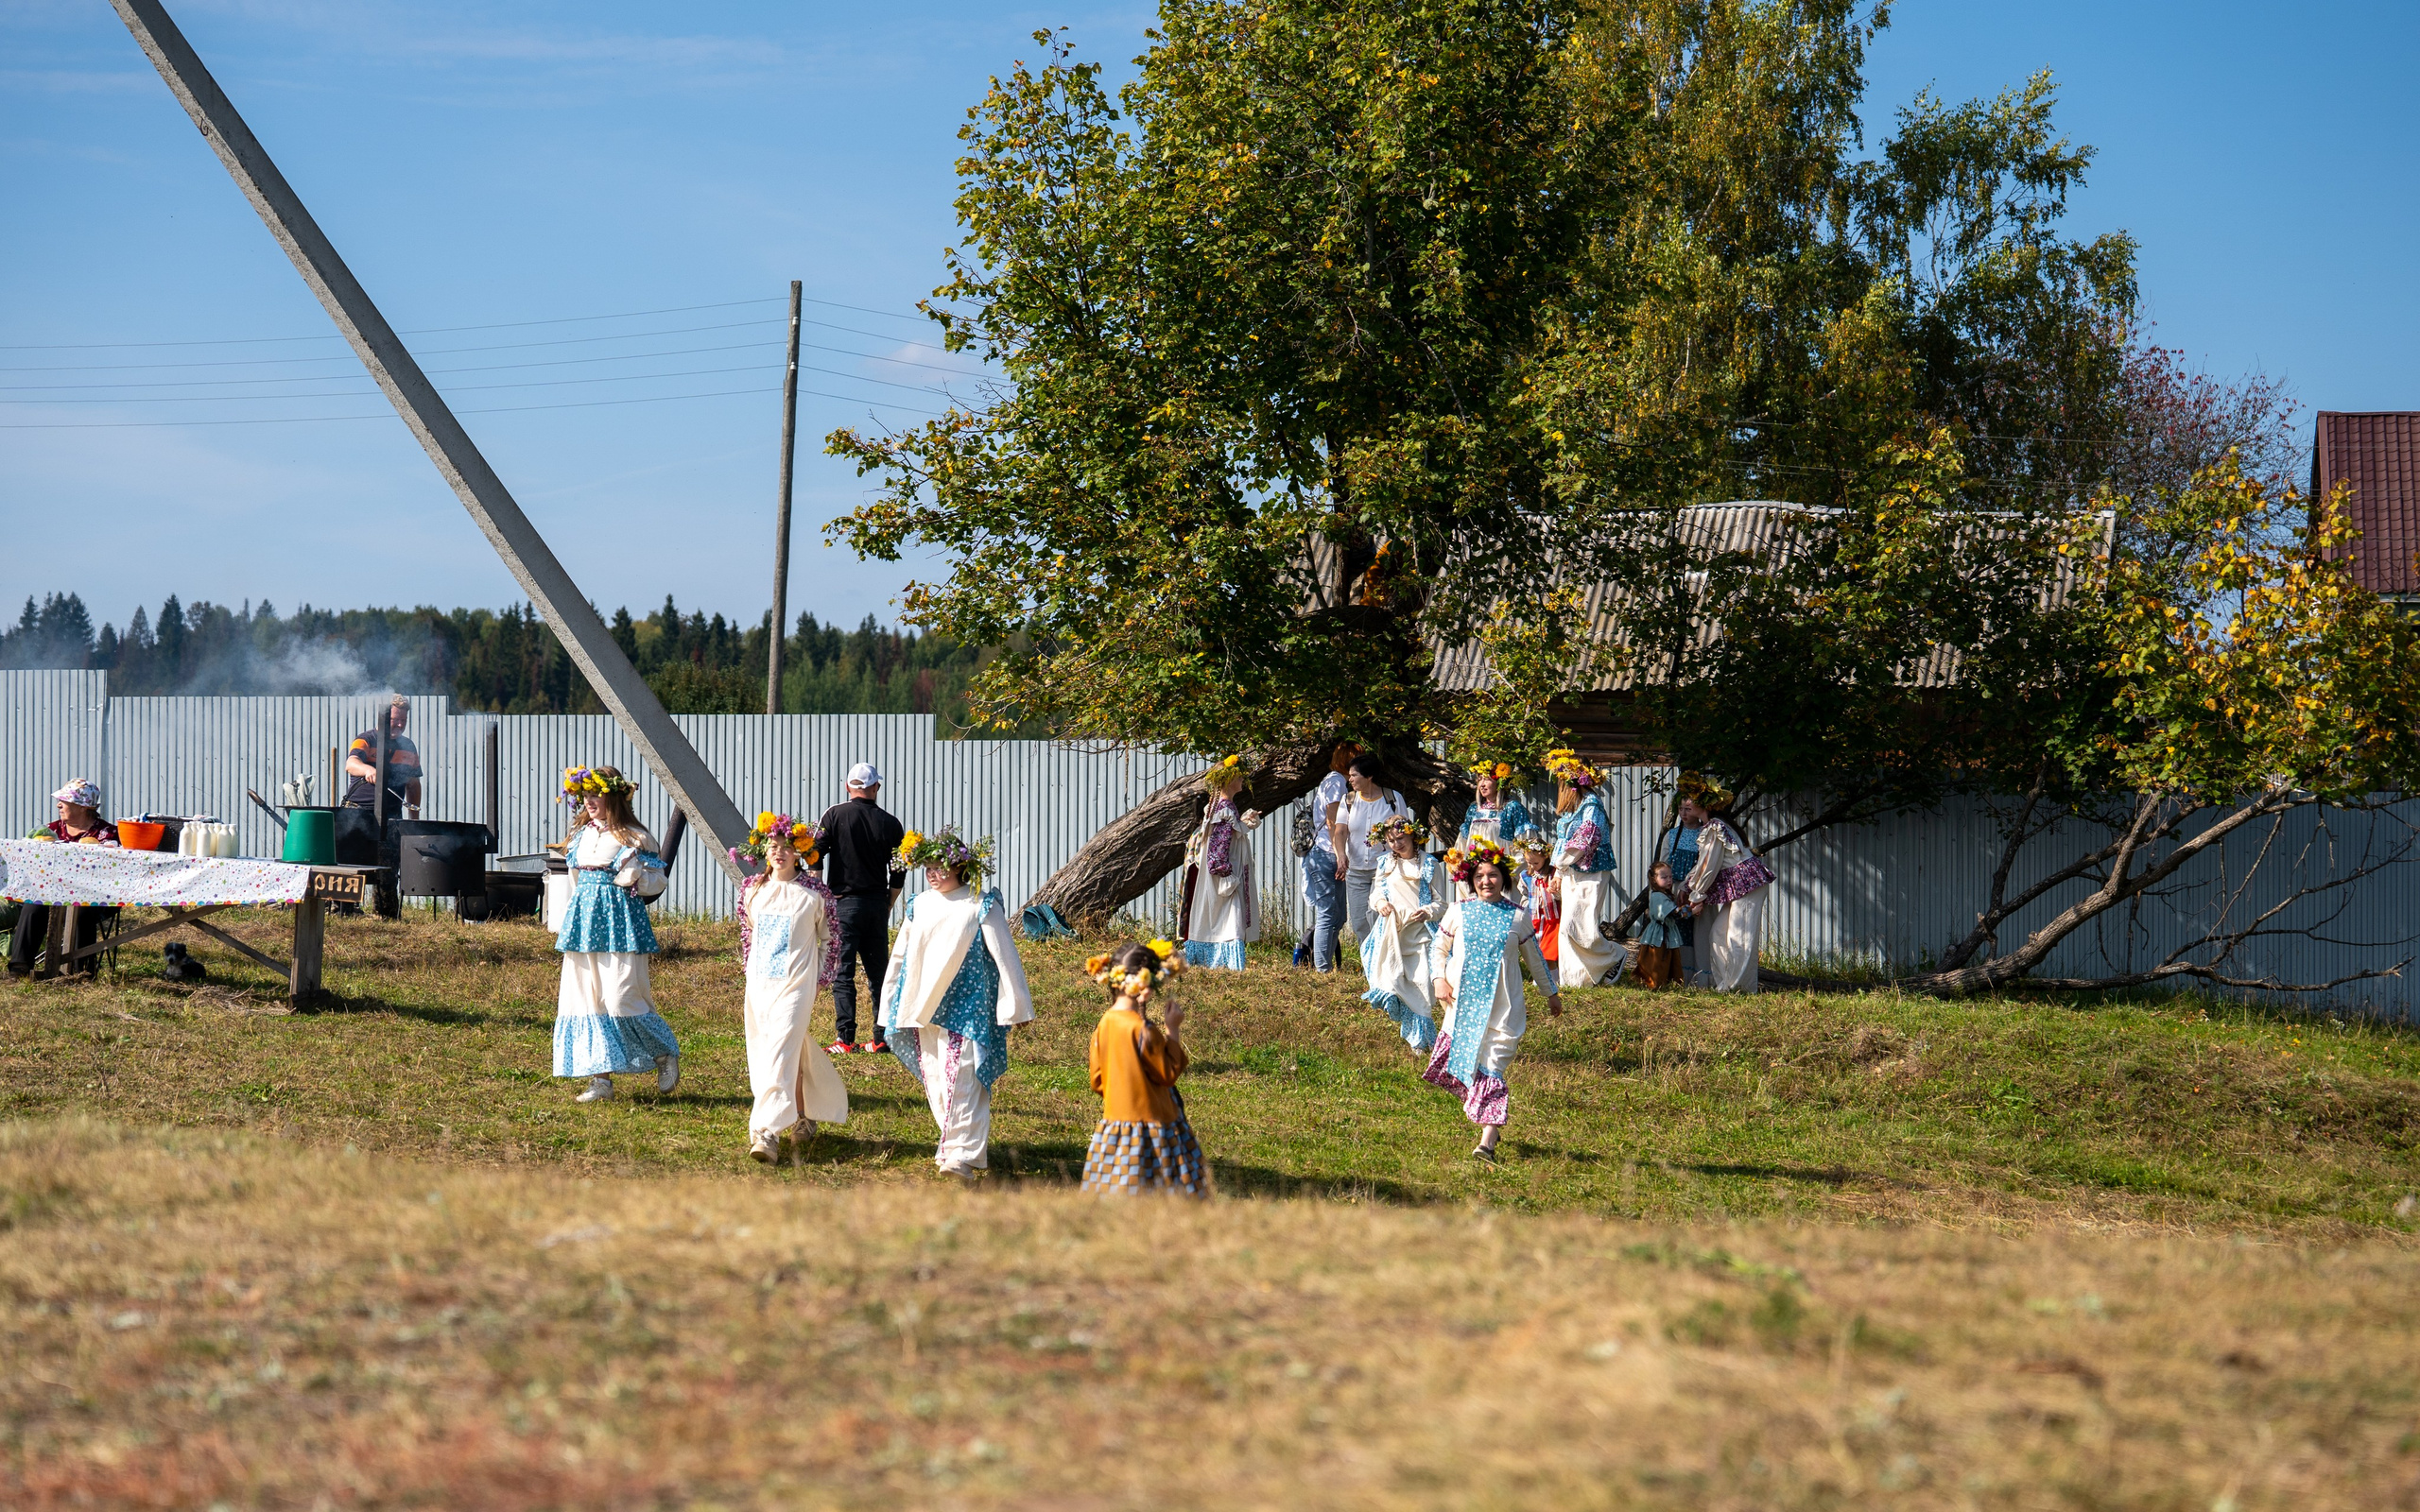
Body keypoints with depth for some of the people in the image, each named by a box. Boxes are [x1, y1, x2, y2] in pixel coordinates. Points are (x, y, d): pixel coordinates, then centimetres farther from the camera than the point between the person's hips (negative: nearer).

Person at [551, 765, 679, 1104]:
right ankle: (601, 1079, 7)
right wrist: (564, 922, 18)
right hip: (583, 922, 7)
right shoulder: (581, 835, 13)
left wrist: (633, 877, -19)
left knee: (621, 996, -12)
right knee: (585, 997, 3)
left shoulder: (632, 838, -6)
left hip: (618, 921, -7)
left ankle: (665, 1054, 11)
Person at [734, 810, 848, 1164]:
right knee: (761, 1058, 9)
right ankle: (803, 1117, 28)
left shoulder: (814, 893, -6)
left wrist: (820, 980, 2)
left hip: (795, 986, -6)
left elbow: (830, 939, 4)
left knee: (781, 1058, -14)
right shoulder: (752, 890, 7)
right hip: (758, 985, 6)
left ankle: (766, 1133, -18)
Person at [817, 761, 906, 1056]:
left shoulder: (835, 815, -5)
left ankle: (845, 1038, -7)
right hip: (878, 904, 3)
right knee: (878, 971, 10)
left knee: (842, 972, -2)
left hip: (844, 902, -3)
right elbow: (898, 874, 7)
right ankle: (882, 1037, 11)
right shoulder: (890, 823, 3)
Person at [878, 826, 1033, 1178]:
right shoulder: (919, 905, 9)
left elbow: (1004, 956, -6)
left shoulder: (980, 905, -7)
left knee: (961, 1078, -13)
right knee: (935, 1080, 10)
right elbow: (901, 957, 17)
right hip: (926, 1006, 6)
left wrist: (1016, 1005, -7)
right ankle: (952, 1139, 27)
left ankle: (963, 1153, -13)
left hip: (966, 1006, -6)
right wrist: (891, 1006, 18)